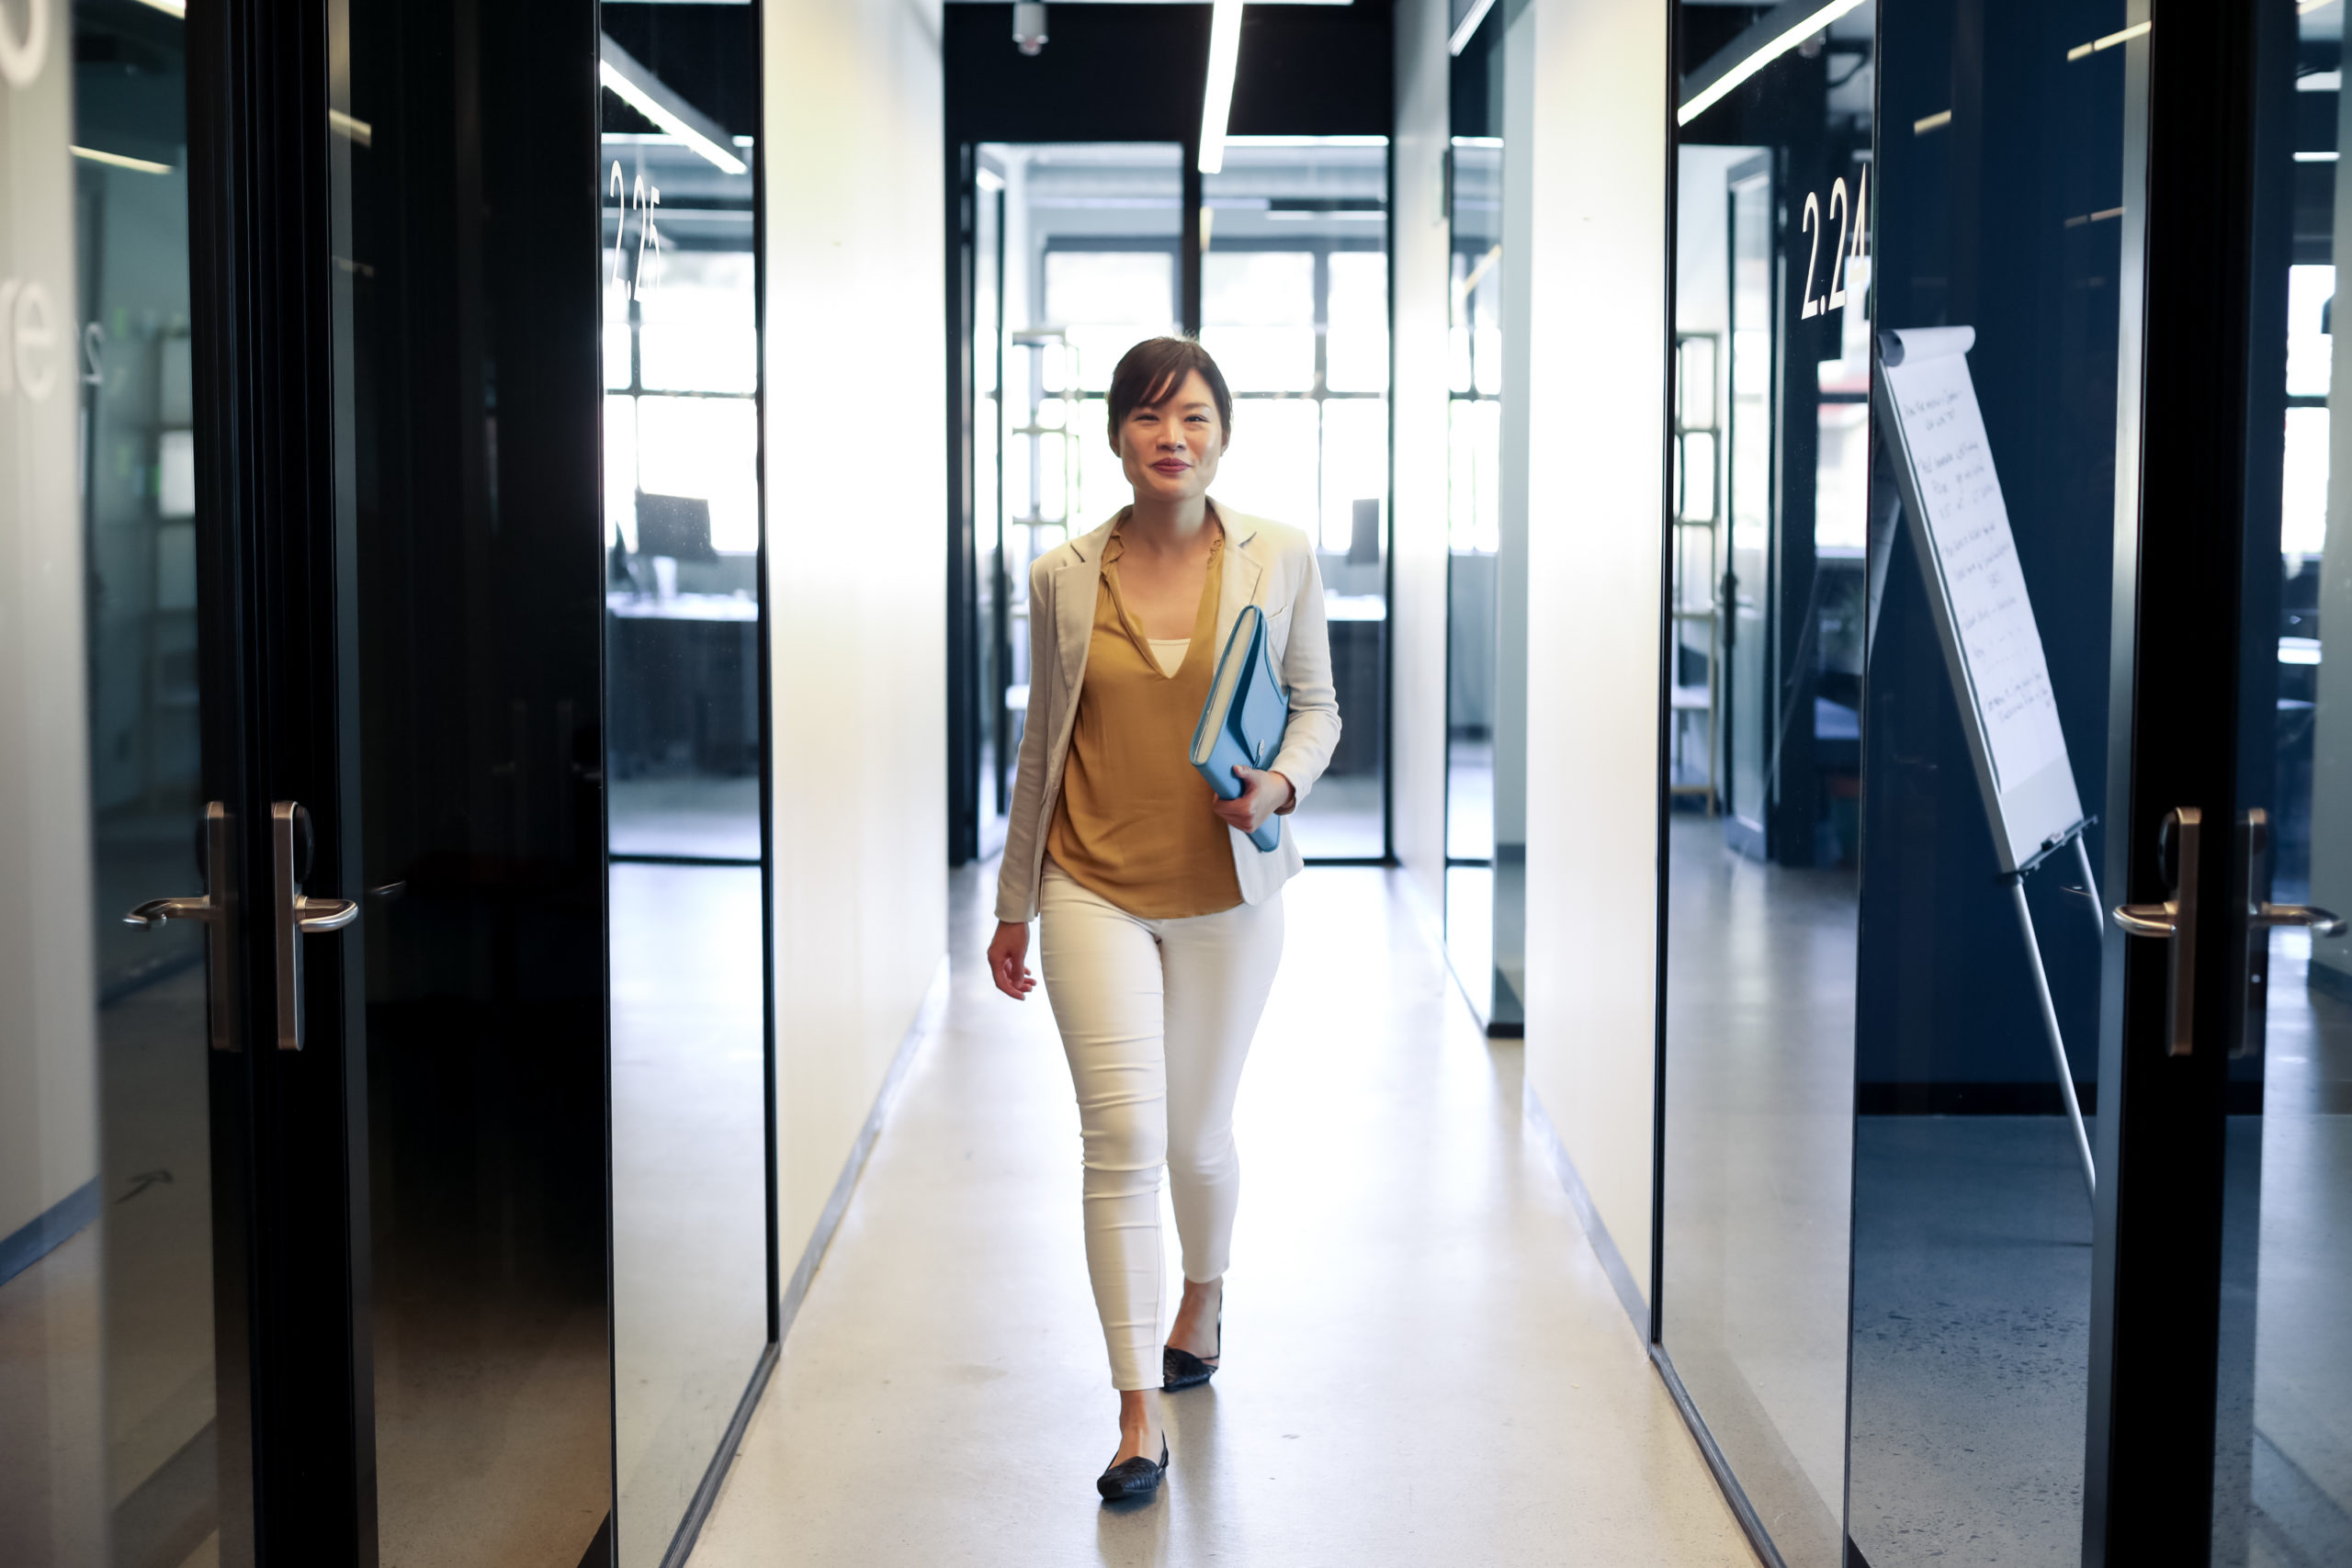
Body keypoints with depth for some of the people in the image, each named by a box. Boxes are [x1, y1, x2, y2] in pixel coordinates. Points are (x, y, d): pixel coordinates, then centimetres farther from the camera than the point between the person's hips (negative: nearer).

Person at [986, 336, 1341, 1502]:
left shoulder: (1279, 560, -2)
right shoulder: (1063, 578, -1)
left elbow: (1317, 705, 8)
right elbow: (1041, 744, 8)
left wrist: (1281, 784, -15)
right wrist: (1012, 907, 13)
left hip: (1226, 891, 1)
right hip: (1095, 889, -1)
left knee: (1197, 1137, 14)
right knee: (1123, 1135, -11)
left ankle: (1204, 1300, 46)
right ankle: (1139, 1417, -3)